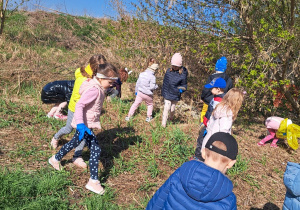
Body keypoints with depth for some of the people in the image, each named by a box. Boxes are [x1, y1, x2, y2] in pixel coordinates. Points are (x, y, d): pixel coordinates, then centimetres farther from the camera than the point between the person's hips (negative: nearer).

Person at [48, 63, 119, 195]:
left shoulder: (99, 88, 4)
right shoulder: (94, 90, -25)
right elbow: (79, 105, -33)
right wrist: (80, 124, -44)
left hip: (85, 123, 10)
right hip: (84, 124, -10)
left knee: (74, 143, 27)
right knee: (96, 149, -10)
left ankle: (55, 159, 52)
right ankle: (93, 182, -1)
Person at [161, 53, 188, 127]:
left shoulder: (182, 74, -14)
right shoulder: (168, 71, -4)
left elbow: (184, 85, -2)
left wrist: (181, 89, -25)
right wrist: (163, 91, 15)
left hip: (175, 95, -1)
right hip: (167, 94, 1)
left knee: (172, 109, 14)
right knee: (166, 108, -5)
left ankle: (171, 118, 46)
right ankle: (163, 123, 8)